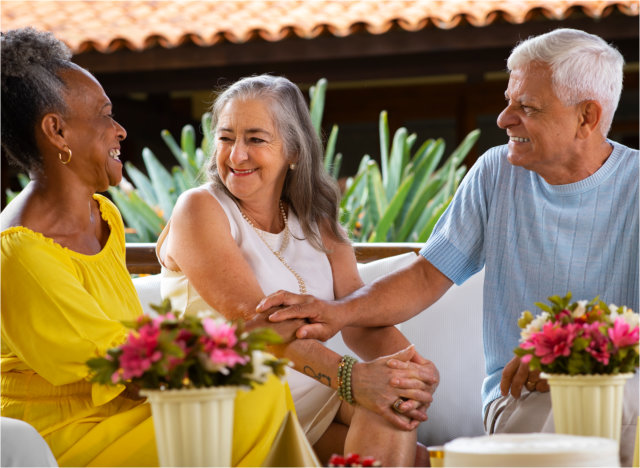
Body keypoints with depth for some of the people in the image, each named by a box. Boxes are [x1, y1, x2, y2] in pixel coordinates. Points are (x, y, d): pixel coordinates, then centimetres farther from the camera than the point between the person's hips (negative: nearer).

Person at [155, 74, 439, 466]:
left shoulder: (319, 223, 15)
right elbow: (252, 317, -18)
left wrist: (412, 367, -21)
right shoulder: (199, 210, -4)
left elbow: (361, 318, 2)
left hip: (315, 397, 5)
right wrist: (348, 376, -30)